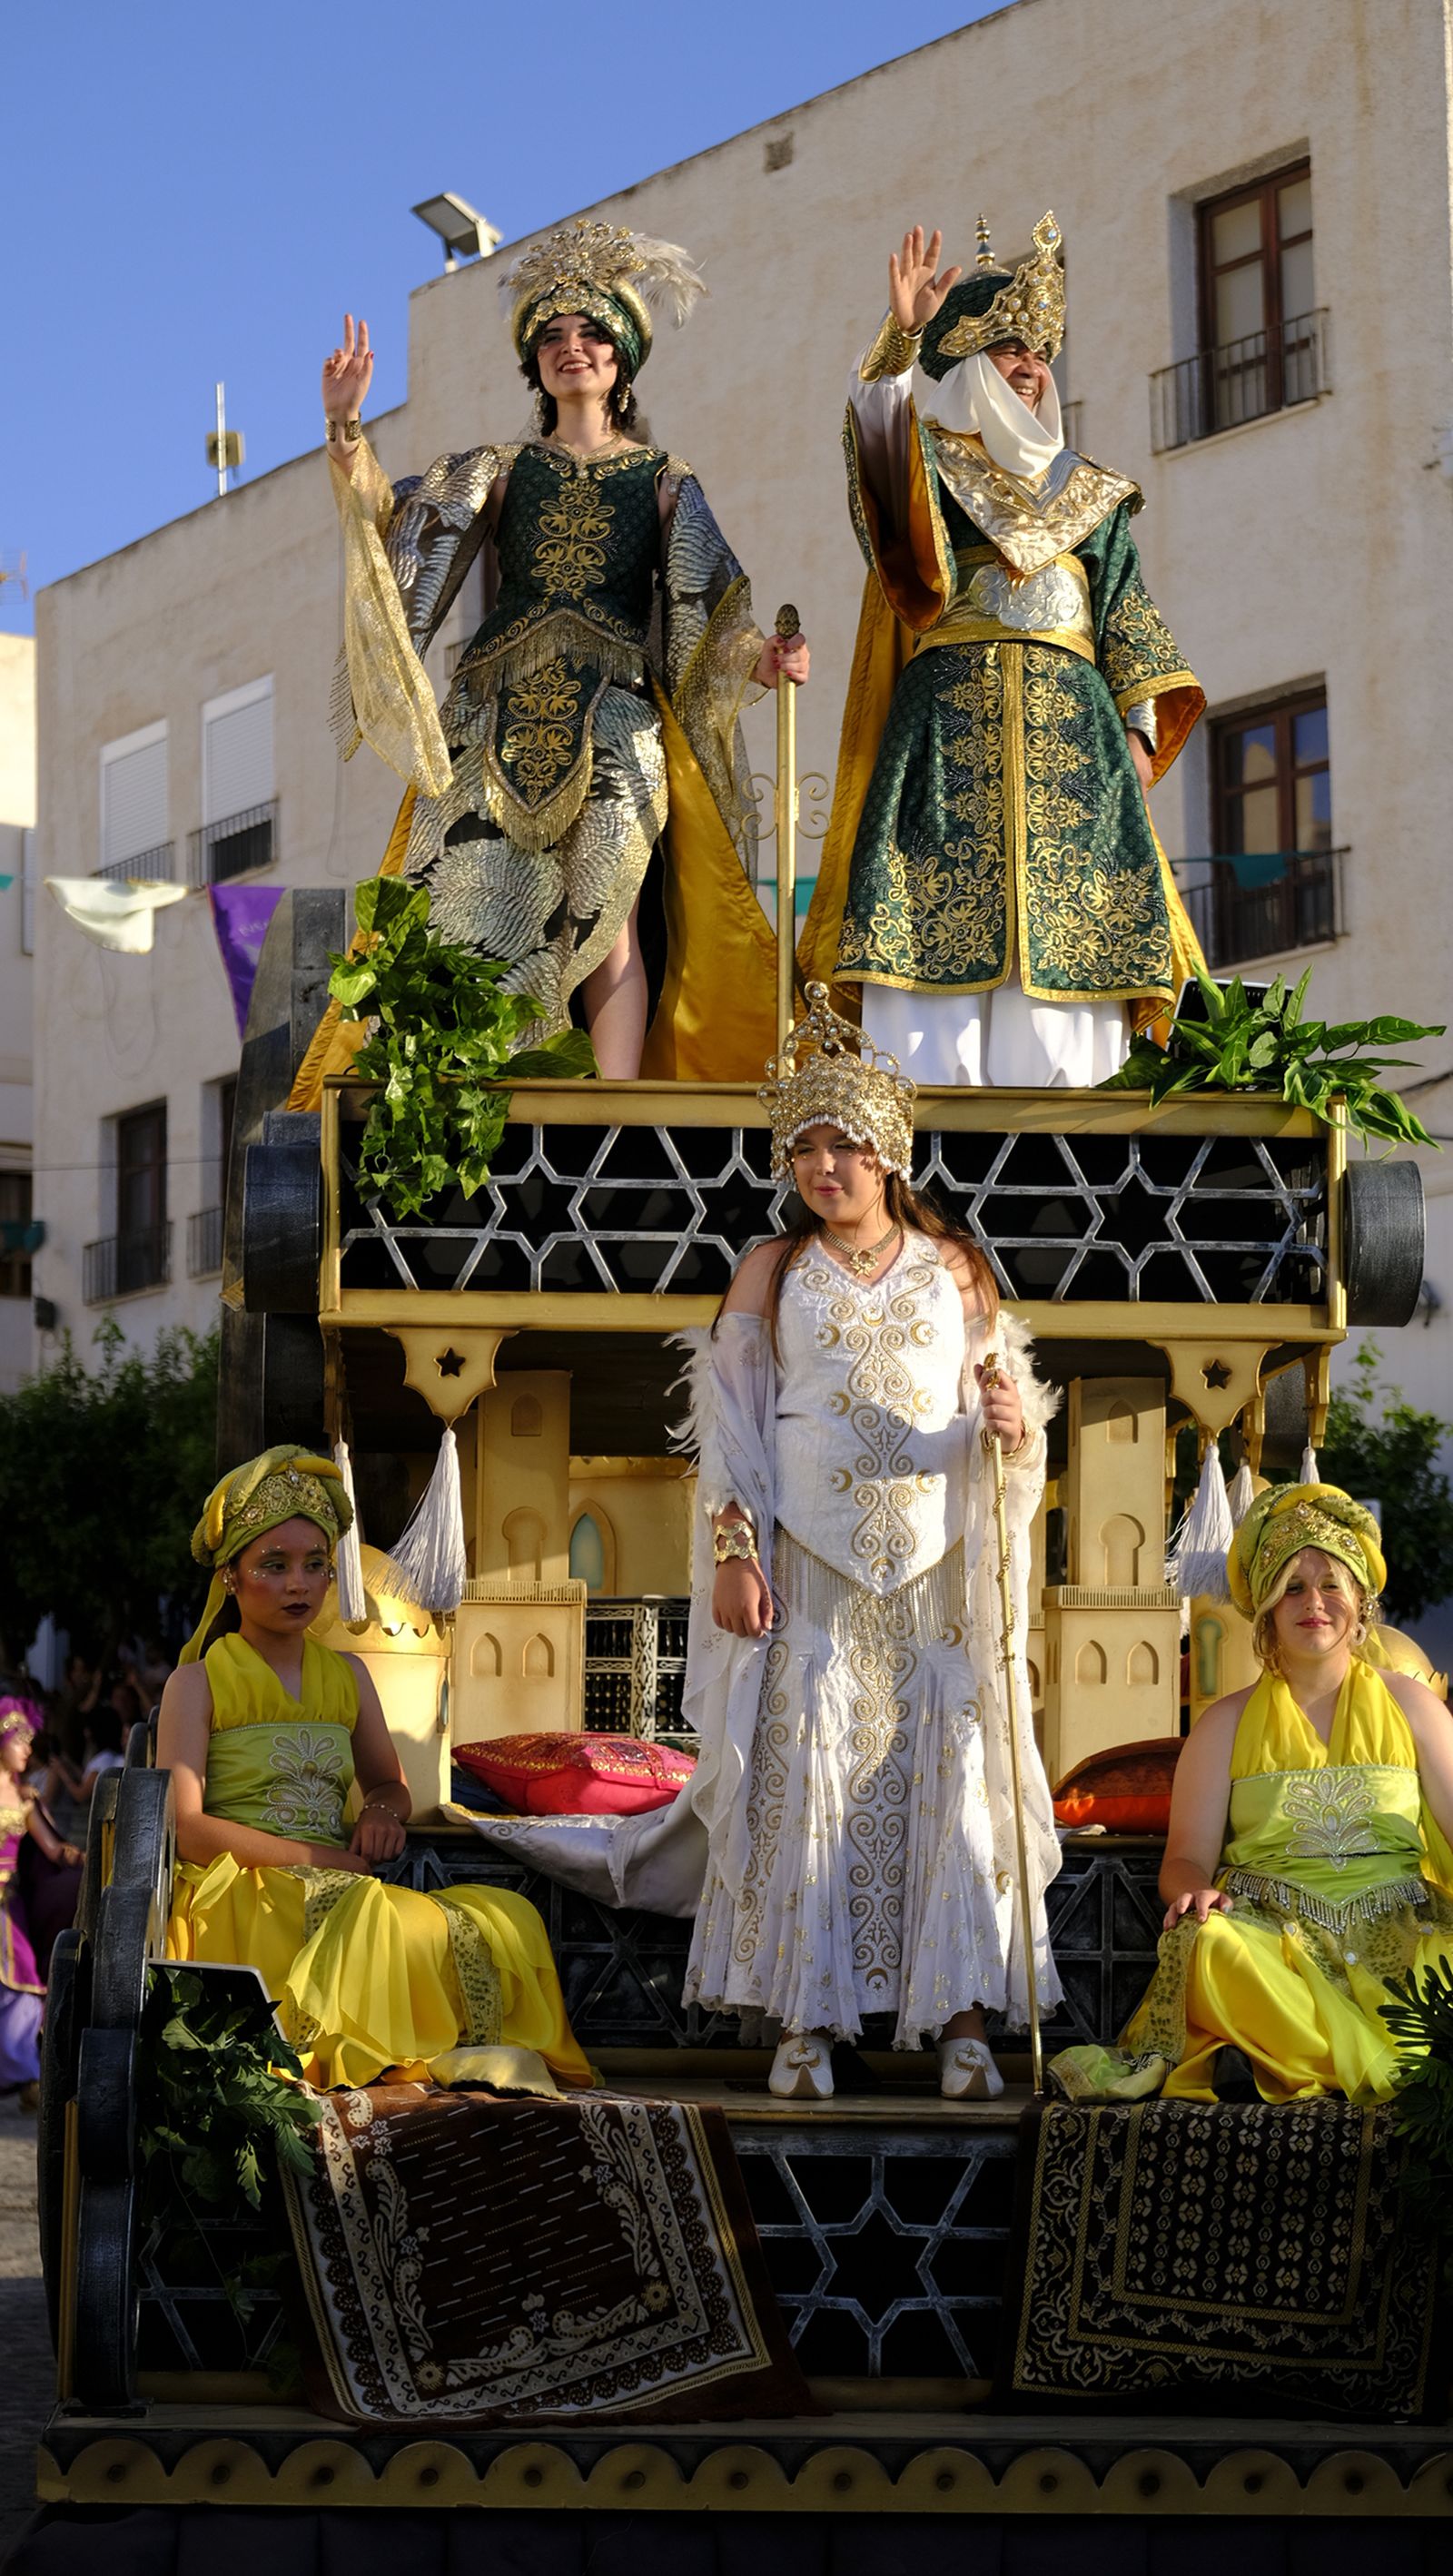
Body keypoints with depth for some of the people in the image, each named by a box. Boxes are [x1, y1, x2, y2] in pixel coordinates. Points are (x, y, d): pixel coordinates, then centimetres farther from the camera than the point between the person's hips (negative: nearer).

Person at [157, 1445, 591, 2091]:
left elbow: (387, 1781, 31)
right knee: (372, 1924, -39)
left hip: (338, 1886, 5)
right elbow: (183, 1826, -5)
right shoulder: (198, 1684, 5)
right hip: (237, 1893, -5)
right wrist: (307, 1856, -15)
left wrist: (382, 1813, 3)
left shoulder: (347, 1675, 21)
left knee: (508, 1920, -23)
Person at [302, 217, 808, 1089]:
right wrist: (346, 427, -12)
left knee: (605, 917, -12)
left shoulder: (665, 482, 12)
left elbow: (704, 608, 3)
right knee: (480, 913, -9)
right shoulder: (500, 470, 17)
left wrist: (758, 654, -18)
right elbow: (396, 518, 3)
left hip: (614, 719, -2)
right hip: (500, 714, 2)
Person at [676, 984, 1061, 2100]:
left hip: (936, 1566, 1)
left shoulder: (956, 1270, 11)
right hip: (809, 1564, -1)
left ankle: (962, 2014, -1)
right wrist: (735, 1551, -5)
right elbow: (732, 1421, 5)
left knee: (951, 1771, -5)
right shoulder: (773, 1272, 9)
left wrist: (1015, 1423, -13)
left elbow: (1003, 1411, 11)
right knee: (804, 1770, -5)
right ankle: (805, 2018, 1)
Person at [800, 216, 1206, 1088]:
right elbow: (879, 424, -10)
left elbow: (1128, 616, 17)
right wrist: (903, 336, -27)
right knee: (943, 921, -14)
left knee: (1067, 935, -7)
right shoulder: (931, 473, 13)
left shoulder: (1088, 493, 23)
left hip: (1070, 728, 3)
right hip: (949, 725, -3)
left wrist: (1138, 726, 4)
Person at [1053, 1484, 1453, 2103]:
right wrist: (1195, 1889, -20)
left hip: (1396, 1930, 1)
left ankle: (1269, 2058, -29)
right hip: (1271, 1930, -1)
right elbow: (1185, 1860, 6)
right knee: (1208, 1944, -36)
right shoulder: (1227, 1725, 14)